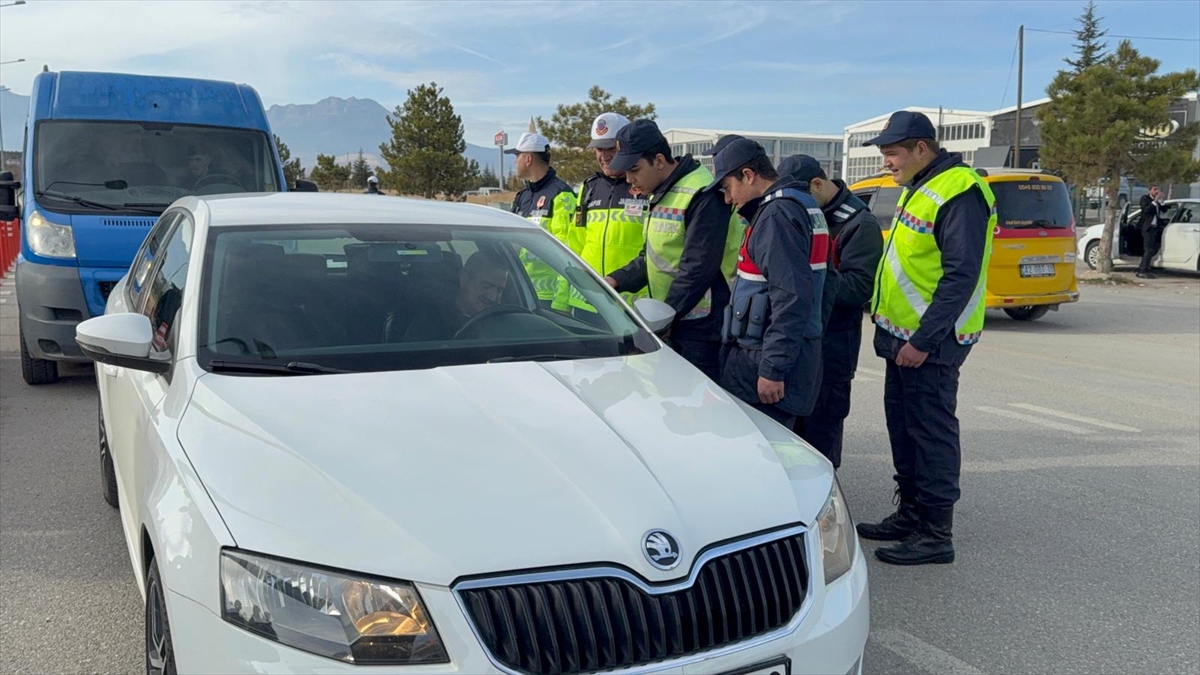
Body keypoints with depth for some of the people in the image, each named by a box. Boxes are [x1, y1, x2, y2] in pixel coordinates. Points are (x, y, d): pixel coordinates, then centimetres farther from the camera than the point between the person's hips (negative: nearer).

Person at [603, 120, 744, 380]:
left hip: (703, 329, -9)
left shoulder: (703, 196, -17)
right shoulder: (660, 194, 13)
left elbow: (696, 271, -22)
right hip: (672, 324, 9)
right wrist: (616, 281, 4)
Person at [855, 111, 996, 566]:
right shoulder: (919, 188, 14)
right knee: (903, 425, 16)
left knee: (931, 432, -3)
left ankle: (935, 533, 6)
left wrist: (924, 340, -23)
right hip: (902, 335, 10)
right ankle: (911, 514, 29)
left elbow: (961, 276, -23)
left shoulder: (958, 194, -17)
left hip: (929, 342, -10)